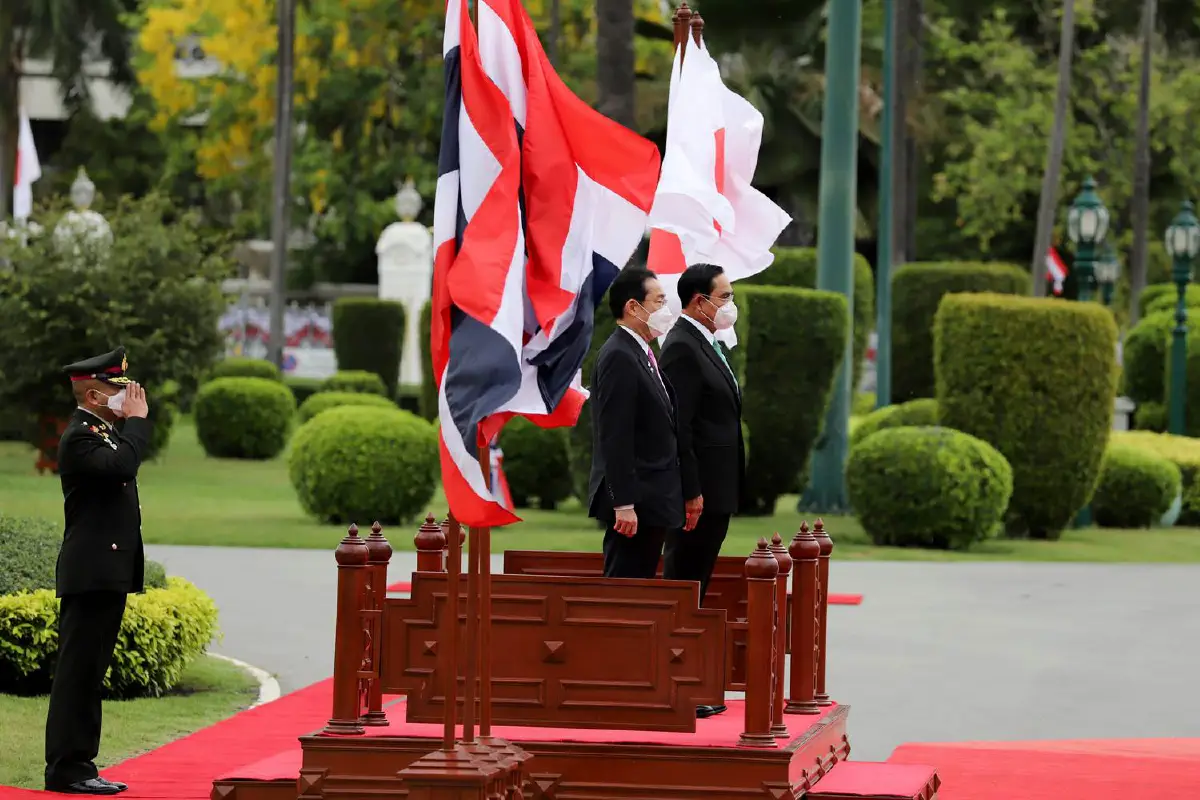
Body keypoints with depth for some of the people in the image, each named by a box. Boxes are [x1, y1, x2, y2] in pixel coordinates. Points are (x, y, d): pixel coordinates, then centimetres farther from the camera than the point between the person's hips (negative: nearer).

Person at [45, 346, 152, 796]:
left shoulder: (102, 431, 18)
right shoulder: (80, 436, -12)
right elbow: (121, 465, -28)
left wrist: (131, 422, 10)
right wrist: (137, 420, -18)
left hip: (108, 573, 10)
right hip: (91, 572, -10)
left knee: (88, 674, 11)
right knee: (78, 672, -8)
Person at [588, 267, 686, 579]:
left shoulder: (640, 354, 17)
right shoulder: (618, 357, -15)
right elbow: (615, 438, -20)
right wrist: (624, 504, -23)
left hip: (650, 501, 10)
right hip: (635, 504, -10)